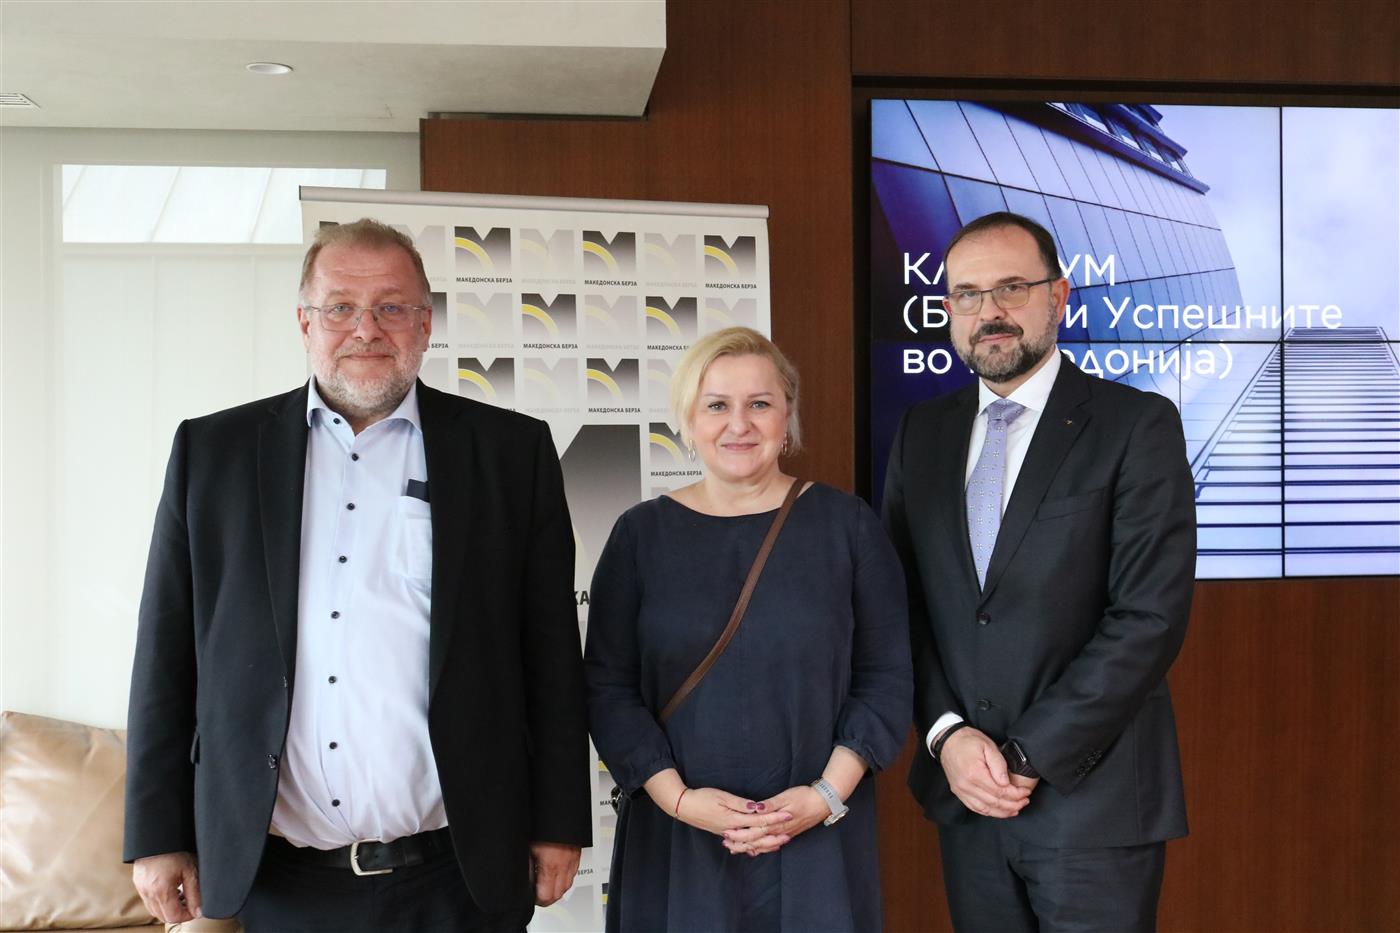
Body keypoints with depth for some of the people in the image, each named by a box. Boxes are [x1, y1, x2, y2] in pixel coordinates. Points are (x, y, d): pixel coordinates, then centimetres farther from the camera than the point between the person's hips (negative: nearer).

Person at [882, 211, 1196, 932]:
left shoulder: (1137, 424, -6)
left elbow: (1150, 616, -13)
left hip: (1091, 798, -4)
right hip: (962, 792, 4)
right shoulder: (923, 432, 8)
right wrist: (947, 735, -7)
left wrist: (1029, 756, -13)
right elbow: (900, 598, 6)